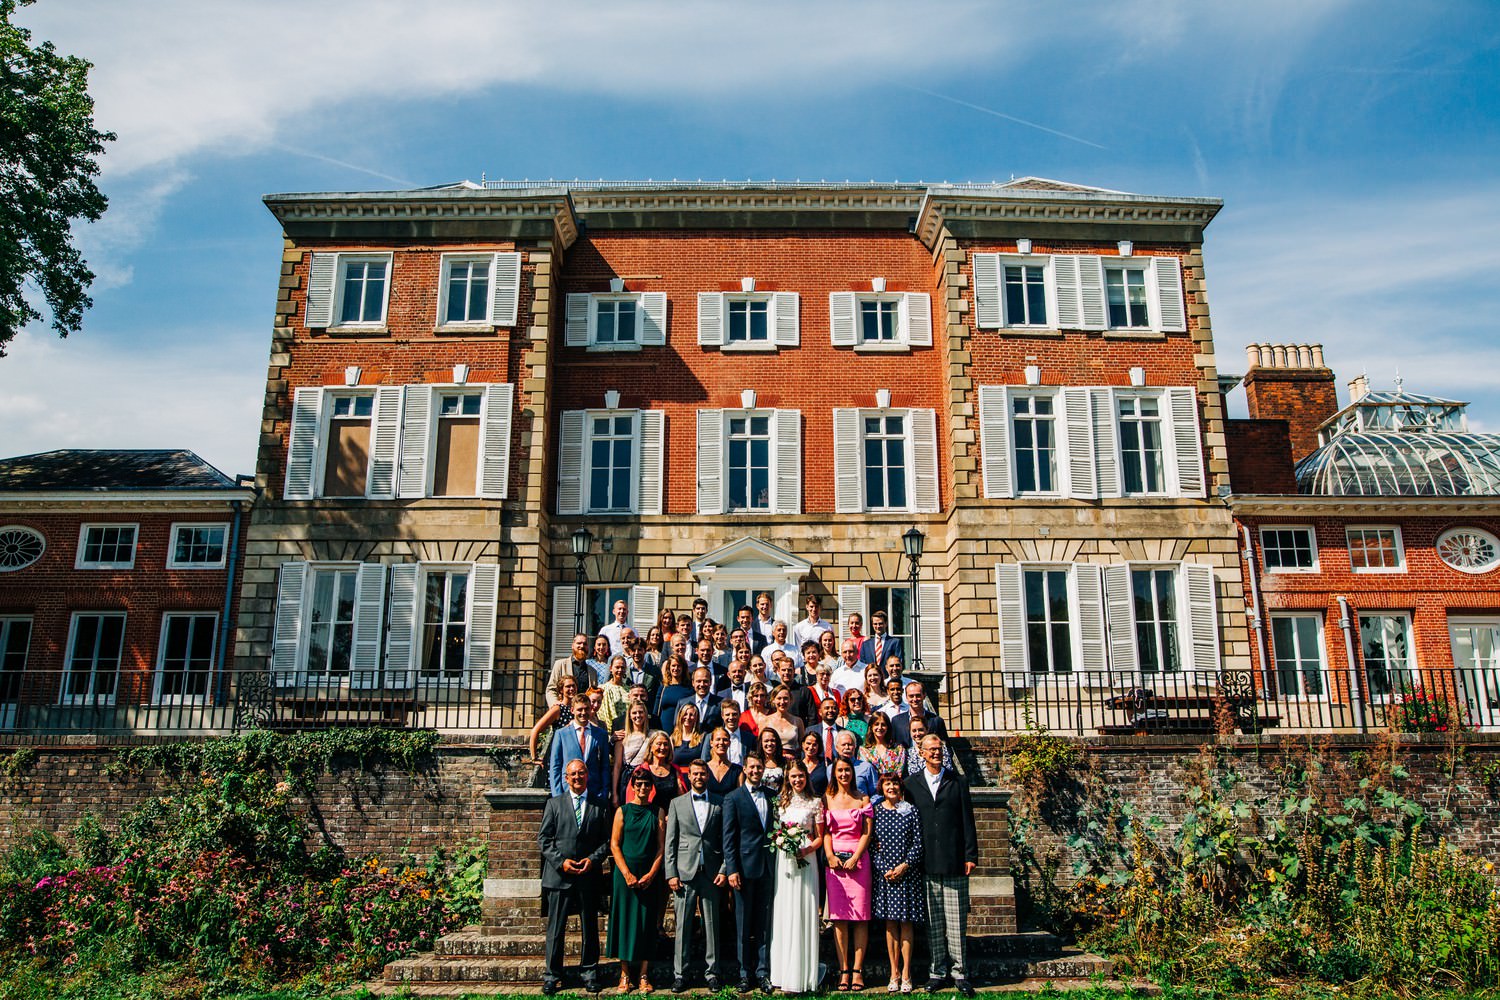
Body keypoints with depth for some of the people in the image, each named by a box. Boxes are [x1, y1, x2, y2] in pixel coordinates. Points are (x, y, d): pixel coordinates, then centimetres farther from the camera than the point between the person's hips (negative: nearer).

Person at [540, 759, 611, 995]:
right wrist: (560, 861, -9)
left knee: (590, 927, 8)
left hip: (589, 876, 1)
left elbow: (607, 840, 7)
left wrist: (593, 859, -9)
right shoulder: (554, 803, 6)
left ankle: (590, 973, 20)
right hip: (559, 875, -1)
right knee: (555, 928, 4)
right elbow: (544, 838, 3)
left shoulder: (599, 806, 8)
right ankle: (552, 975, 14)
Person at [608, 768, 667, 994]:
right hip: (626, 871, -1)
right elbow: (614, 845, -1)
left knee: (647, 922, 3)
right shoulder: (623, 811, 3)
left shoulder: (657, 813, 6)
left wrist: (651, 874, -9)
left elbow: (661, 847, 3)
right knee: (625, 920, 1)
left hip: (650, 875, 1)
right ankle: (625, 974, 9)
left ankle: (644, 975, 9)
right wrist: (627, 874, -10)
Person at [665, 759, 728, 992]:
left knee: (711, 925, 6)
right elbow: (670, 842, 5)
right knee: (682, 925, 2)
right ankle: (679, 975, 12)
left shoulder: (720, 803, 7)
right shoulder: (677, 803, 7)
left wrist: (724, 870, -2)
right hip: (685, 873, 0)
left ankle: (711, 973, 16)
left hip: (711, 873, 0)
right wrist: (671, 874, -2)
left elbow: (726, 839, 7)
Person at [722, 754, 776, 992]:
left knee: (764, 923, 8)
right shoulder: (733, 798, -2)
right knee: (743, 924, 5)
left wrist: (777, 864, 5)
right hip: (745, 866, -3)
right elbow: (728, 838, -5)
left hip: (768, 867, 3)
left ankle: (763, 971, 16)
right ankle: (745, 973, 14)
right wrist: (732, 870, -11)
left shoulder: (771, 796, 10)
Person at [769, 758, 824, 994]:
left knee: (803, 915, -4)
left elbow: (820, 837, 4)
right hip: (782, 861, 3)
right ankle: (783, 972, 9)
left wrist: (805, 850, -12)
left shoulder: (815, 803, 4)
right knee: (783, 913, 2)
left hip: (806, 861, -3)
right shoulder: (781, 802, 11)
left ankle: (802, 976, 1)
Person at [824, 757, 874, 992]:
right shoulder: (827, 799, 10)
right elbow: (825, 831, 7)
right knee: (839, 916, -1)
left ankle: (857, 970, 3)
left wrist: (854, 858, -7)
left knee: (860, 916, -3)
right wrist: (830, 856, -7)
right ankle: (844, 970, 3)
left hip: (858, 860, -1)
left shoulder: (862, 799, 7)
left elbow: (867, 832, 2)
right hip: (834, 861, 1)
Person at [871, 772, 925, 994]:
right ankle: (894, 973, 11)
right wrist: (884, 869, -7)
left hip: (907, 873, -1)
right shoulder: (875, 811, 4)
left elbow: (918, 843, 0)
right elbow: (871, 844, 3)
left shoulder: (911, 811, 3)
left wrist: (905, 865, -10)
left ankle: (906, 973, 7)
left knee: (906, 922, 0)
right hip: (884, 874, 1)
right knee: (890, 923, 4)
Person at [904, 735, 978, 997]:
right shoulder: (911, 784, 8)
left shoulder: (957, 782, 8)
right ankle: (936, 971, 15)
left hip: (954, 862, -1)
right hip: (926, 865, 1)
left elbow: (967, 821, 6)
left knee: (957, 923, 1)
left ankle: (959, 973, 9)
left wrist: (971, 855, 0)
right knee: (933, 923, 6)